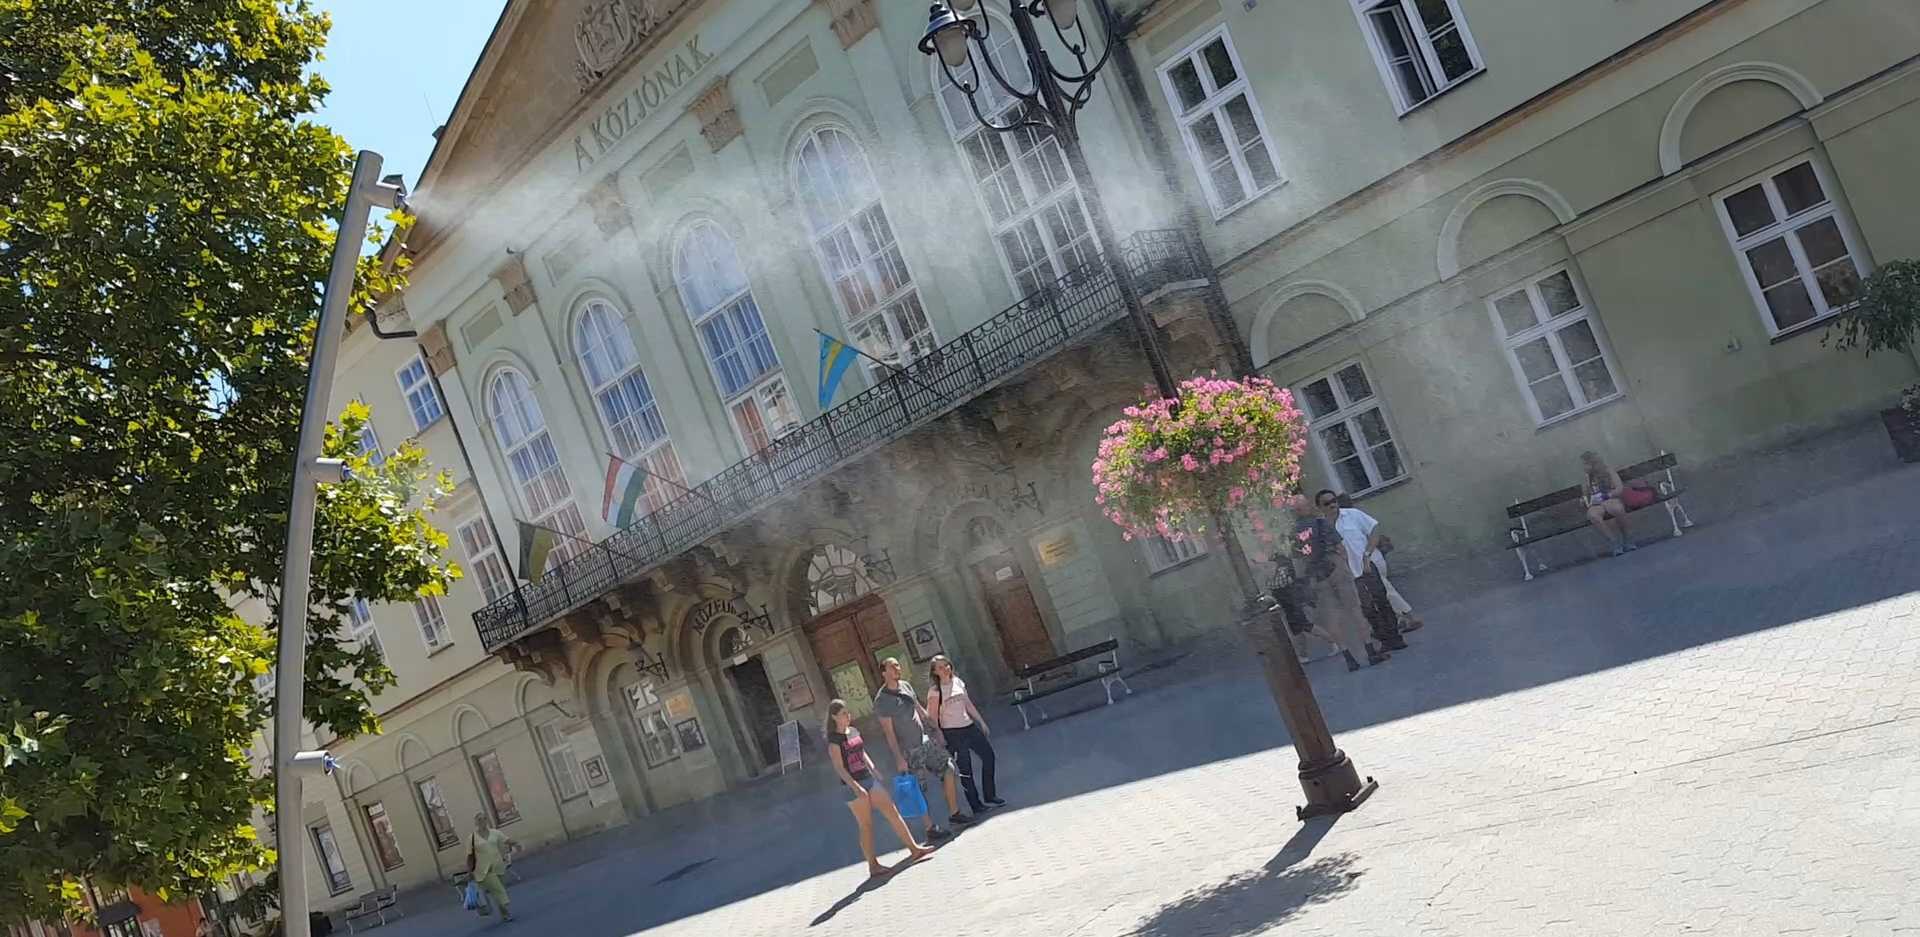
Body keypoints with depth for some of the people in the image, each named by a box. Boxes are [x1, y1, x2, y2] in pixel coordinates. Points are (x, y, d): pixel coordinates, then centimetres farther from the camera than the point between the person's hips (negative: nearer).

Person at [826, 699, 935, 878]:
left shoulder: (854, 732, 10)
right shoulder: (834, 740, -12)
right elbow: (839, 767, -17)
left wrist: (876, 773, 17)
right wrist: (856, 787, -23)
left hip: (869, 779, 7)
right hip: (853, 785, -7)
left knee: (893, 813, 5)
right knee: (866, 825, -2)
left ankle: (914, 849, 11)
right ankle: (873, 866, 7)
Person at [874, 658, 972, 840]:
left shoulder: (906, 686, 5)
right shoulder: (881, 700, -16)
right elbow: (888, 731, -17)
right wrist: (899, 758, -19)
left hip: (926, 740, 7)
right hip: (909, 751, -7)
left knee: (948, 769, 7)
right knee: (919, 791, 0)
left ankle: (954, 813, 20)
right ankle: (930, 828, 11)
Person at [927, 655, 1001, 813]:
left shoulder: (958, 682, 7)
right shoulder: (935, 690, -12)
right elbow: (932, 716, -12)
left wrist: (981, 722, 15)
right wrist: (939, 737, -18)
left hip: (968, 727, 7)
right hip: (952, 733, -7)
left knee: (988, 754, 8)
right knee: (965, 769, -1)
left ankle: (989, 797, 21)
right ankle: (976, 806, 8)